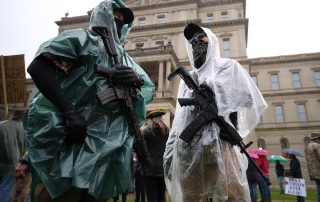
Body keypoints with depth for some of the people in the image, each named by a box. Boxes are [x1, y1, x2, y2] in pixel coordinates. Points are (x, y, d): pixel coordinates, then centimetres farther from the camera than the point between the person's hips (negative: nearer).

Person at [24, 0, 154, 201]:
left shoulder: (123, 56, 17)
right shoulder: (81, 38, -2)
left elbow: (150, 88, 14)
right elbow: (37, 67, -14)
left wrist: (136, 79, -11)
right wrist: (69, 111, -23)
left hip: (104, 141, 6)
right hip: (68, 134, -6)